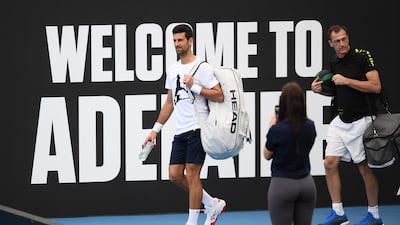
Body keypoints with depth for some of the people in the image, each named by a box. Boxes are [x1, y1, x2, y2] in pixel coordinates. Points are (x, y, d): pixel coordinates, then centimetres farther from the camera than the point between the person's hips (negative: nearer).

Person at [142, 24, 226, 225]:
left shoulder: (202, 67, -7)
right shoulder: (172, 70, 15)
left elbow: (219, 96, -12)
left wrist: (194, 86, -17)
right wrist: (155, 129, 18)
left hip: (197, 128, -7)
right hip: (180, 131, 7)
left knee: (191, 174, -7)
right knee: (175, 175, 3)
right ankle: (212, 204, 19)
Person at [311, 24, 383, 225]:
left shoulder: (363, 56, -11)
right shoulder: (333, 63, 9)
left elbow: (375, 86, -18)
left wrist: (346, 81, -20)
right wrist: (320, 89, 3)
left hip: (360, 121, -6)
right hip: (340, 121, 6)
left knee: (365, 167, 0)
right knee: (330, 163, -1)